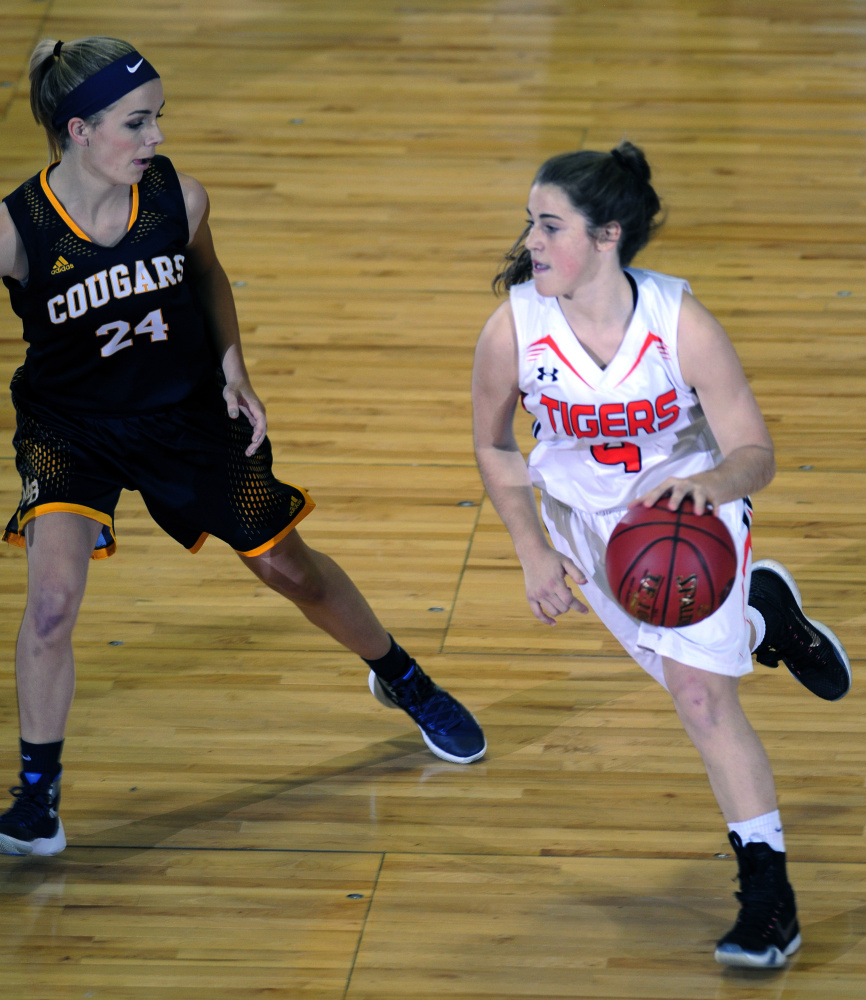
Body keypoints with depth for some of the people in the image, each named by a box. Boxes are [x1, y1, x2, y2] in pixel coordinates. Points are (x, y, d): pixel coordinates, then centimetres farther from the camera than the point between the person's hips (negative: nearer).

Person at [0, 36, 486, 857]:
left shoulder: (179, 199, -17)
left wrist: (232, 367, -3)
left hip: (189, 414, 3)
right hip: (70, 428, -2)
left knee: (289, 568, 16)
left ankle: (402, 681, 45)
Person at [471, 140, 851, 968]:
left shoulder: (681, 324, -29)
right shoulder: (512, 330, -24)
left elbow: (754, 452, -23)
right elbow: (495, 446, -5)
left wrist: (713, 481, -46)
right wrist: (533, 552, -14)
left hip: (692, 507, -3)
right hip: (586, 522, 3)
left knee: (701, 697, -14)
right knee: (698, 688, 14)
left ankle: (768, 891, 0)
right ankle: (764, 615, 49)